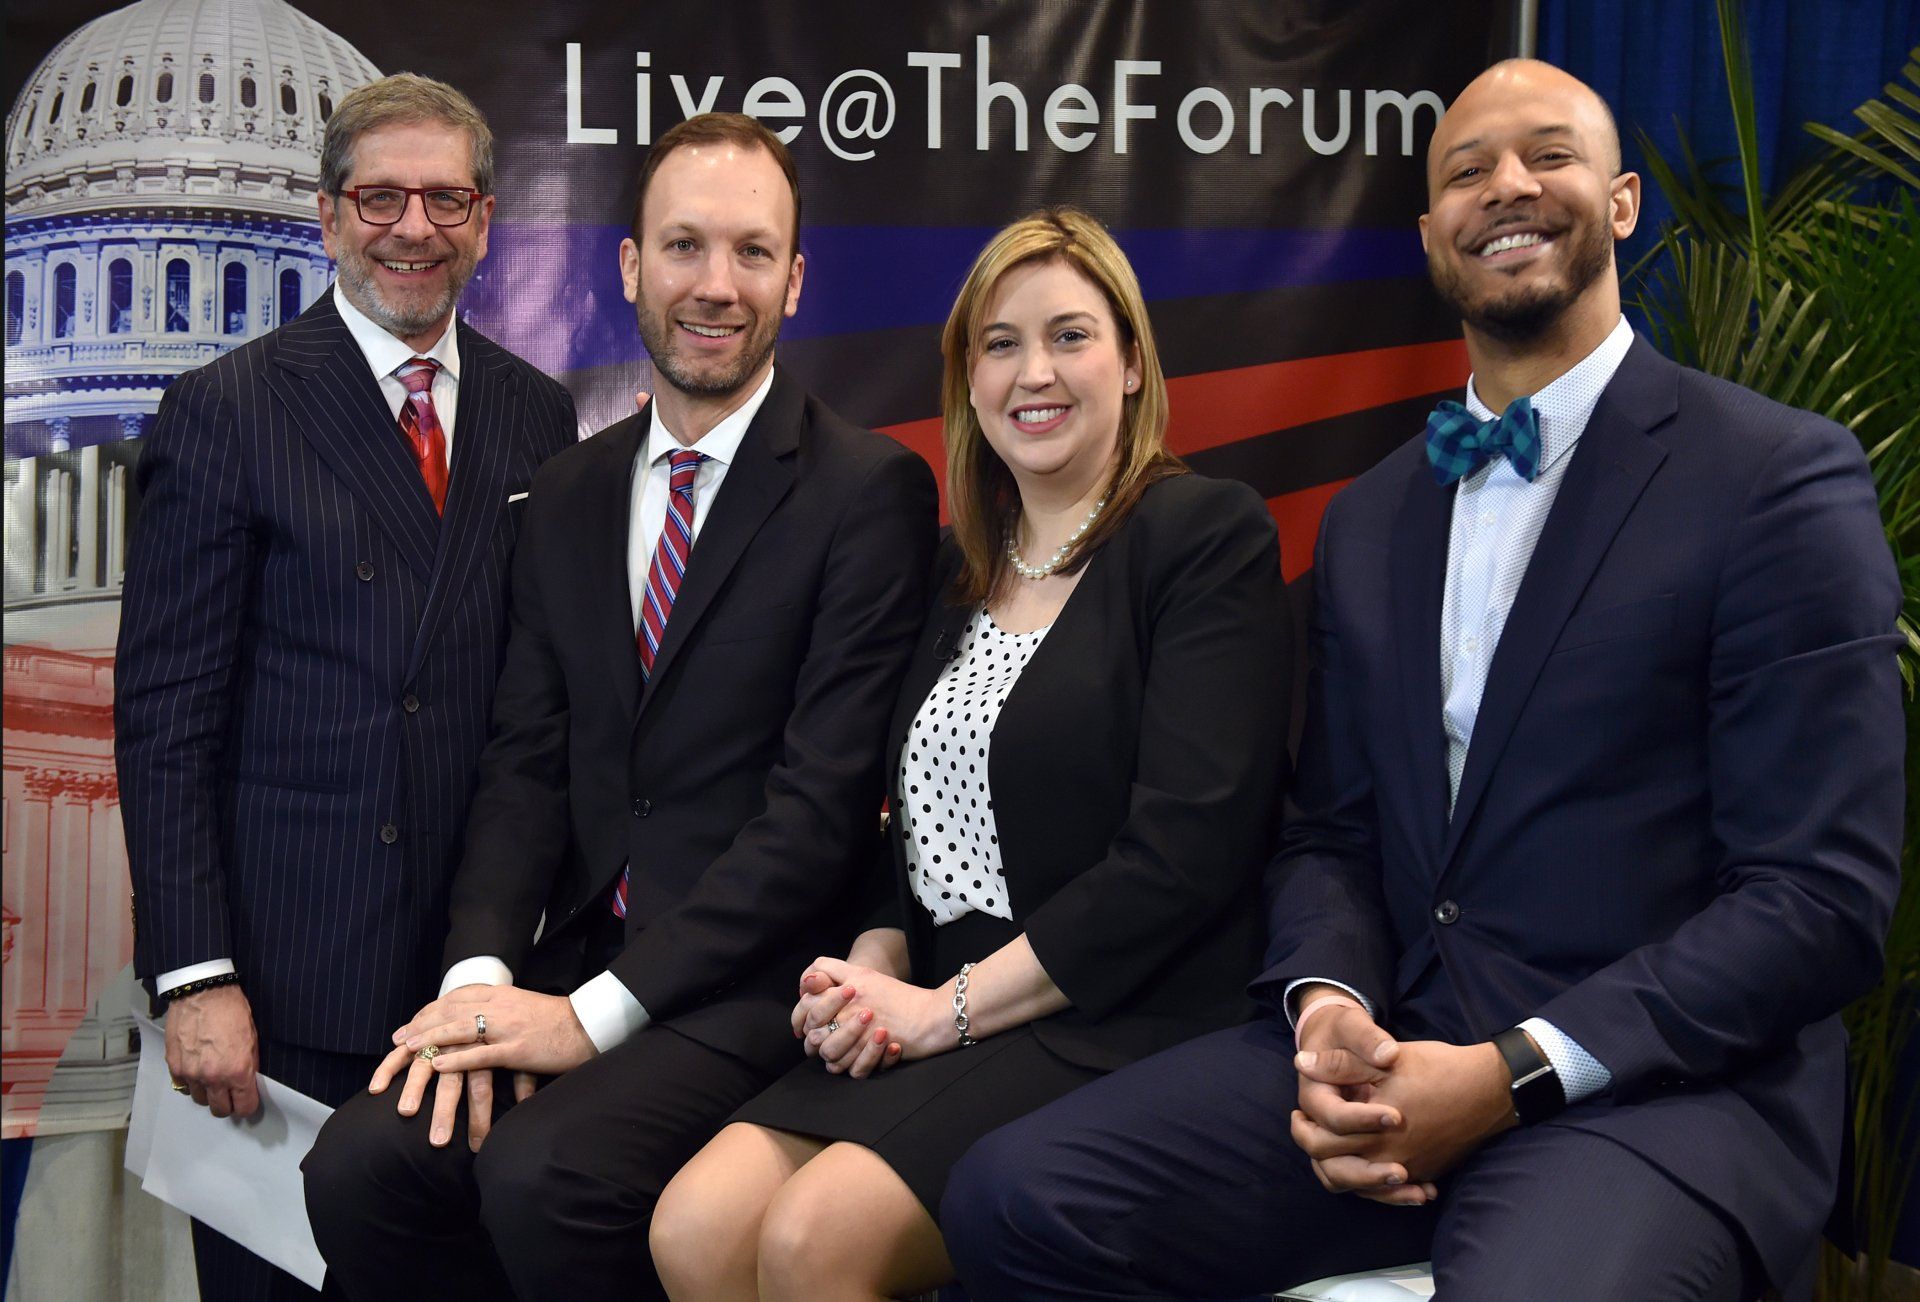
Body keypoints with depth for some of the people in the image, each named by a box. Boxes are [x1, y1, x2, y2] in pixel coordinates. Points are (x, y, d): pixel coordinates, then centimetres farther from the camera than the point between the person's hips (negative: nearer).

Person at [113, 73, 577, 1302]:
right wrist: (194, 975, -12)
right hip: (284, 982, -3)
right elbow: (164, 713, -6)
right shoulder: (225, 411, -3)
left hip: (476, 964, 4)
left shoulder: (537, 415, 9)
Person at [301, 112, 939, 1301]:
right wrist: (482, 973, -8)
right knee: (361, 1162, -18)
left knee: (542, 1176, -29)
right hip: (576, 962, 5)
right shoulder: (569, 496, 15)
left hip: (752, 981, -5)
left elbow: (823, 801, -12)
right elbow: (527, 767, 10)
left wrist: (598, 1011, -16)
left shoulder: (871, 489, -6)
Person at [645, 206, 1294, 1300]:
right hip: (928, 1022, 6)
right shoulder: (959, 571, 18)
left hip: (1119, 1023, -6)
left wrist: (949, 1006, -13)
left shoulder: (1210, 536, -3)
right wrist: (875, 969, -3)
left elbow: (1183, 849, -14)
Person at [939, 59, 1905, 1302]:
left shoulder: (1781, 477, -4)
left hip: (1659, 1083, -5)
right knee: (1013, 1200, -13)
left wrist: (1512, 1074, -17)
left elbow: (1823, 896, -10)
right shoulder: (1369, 518, 16)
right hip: (1389, 1053, 6)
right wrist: (1327, 1001, -6)